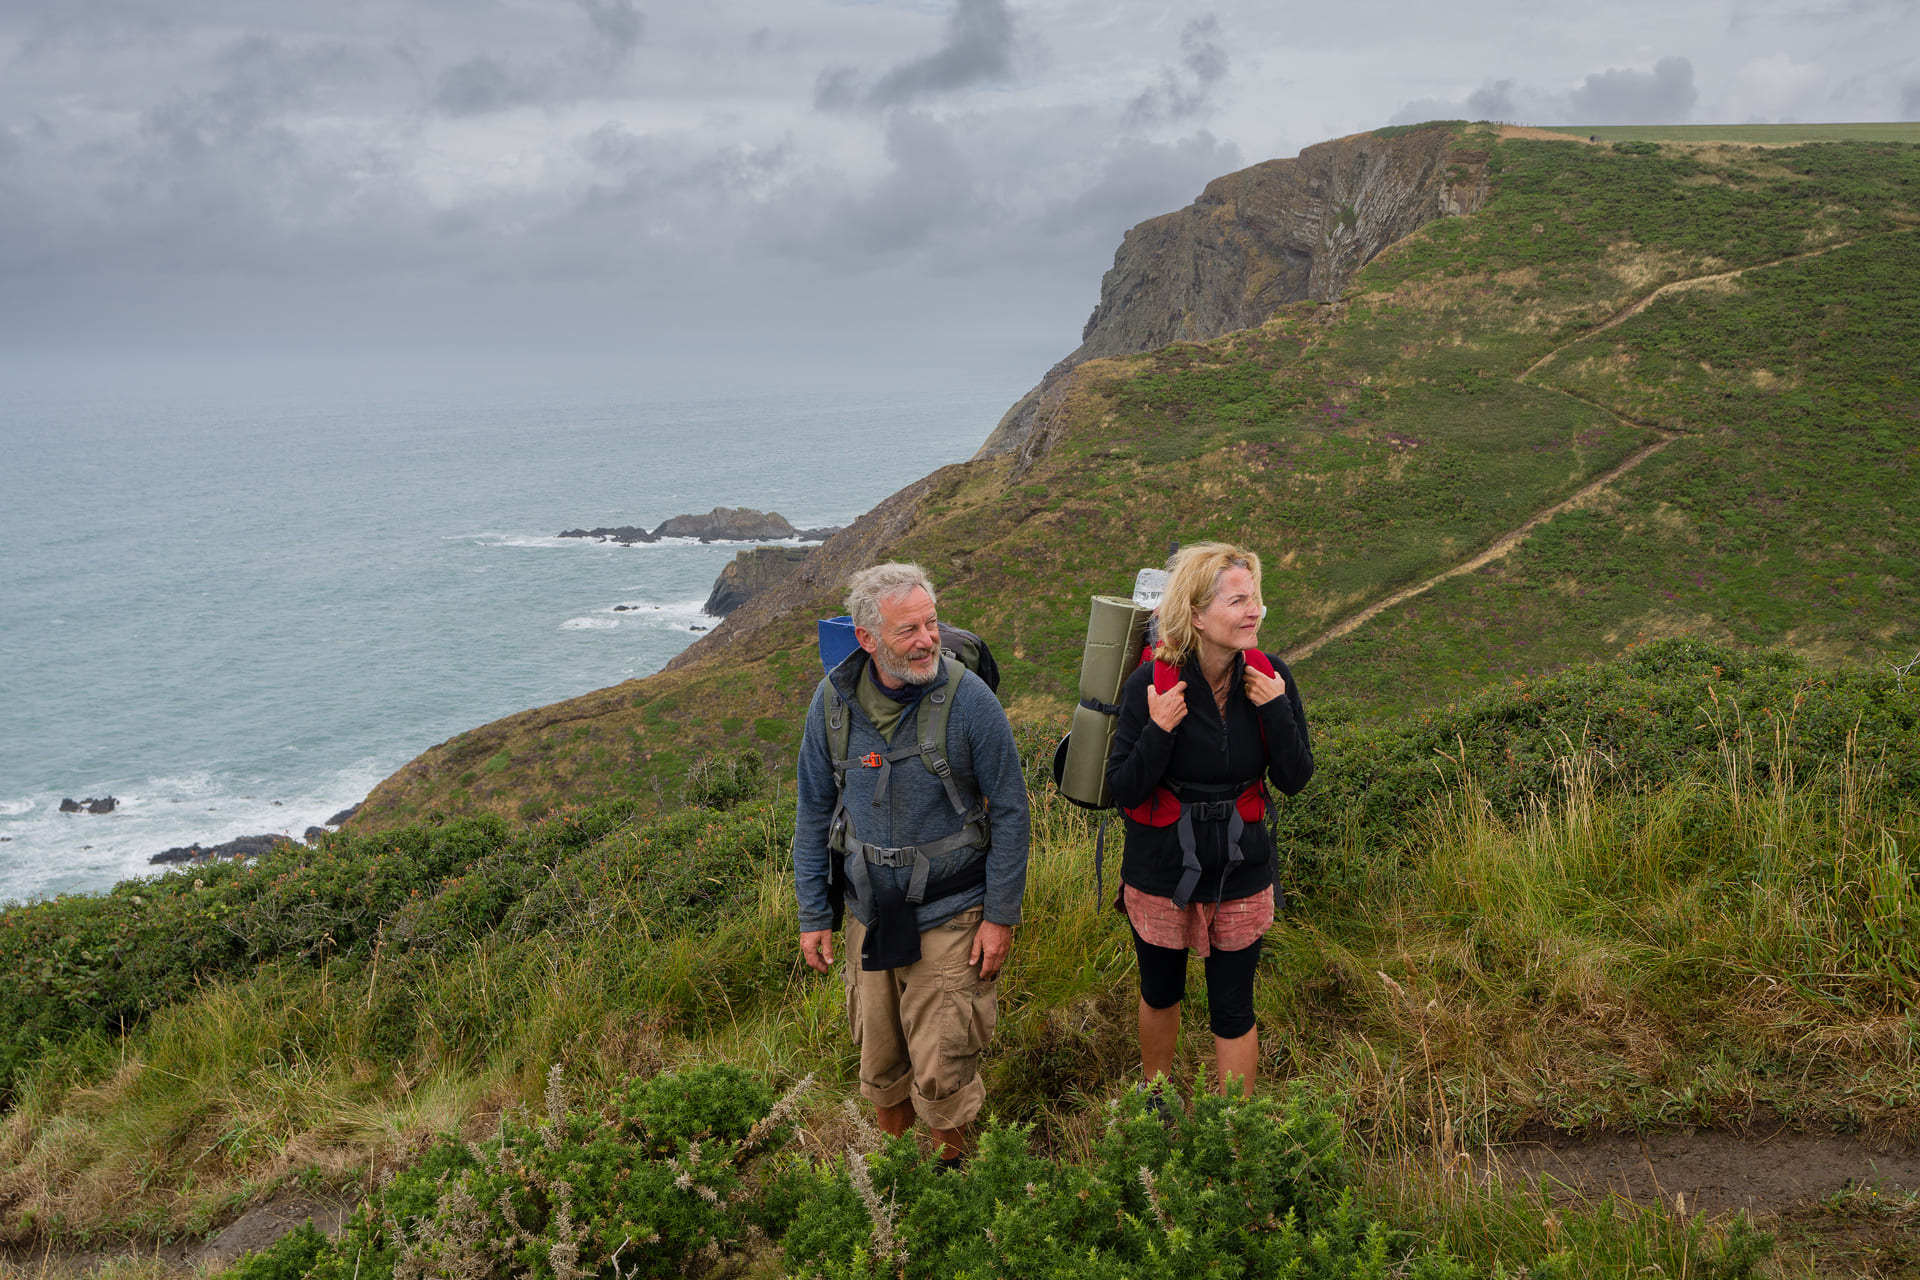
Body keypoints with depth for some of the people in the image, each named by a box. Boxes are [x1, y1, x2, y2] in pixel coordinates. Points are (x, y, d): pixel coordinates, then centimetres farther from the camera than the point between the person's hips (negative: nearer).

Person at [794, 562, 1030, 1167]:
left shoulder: (968, 699, -16)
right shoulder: (834, 700, -6)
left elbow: (1009, 811, -8)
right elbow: (814, 812, 5)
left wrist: (1001, 915, -8)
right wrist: (814, 914, 5)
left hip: (950, 916, -3)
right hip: (869, 915, 3)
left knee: (941, 1073, 1)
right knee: (879, 1063, 17)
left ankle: (952, 1173, 29)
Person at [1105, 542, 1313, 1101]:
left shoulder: (1269, 678, -11)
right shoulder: (1150, 684, -19)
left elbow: (1295, 779, -8)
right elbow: (1124, 791, -16)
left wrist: (1276, 711, -22)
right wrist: (1158, 731, -31)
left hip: (1241, 875, 1)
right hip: (1160, 875, -1)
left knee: (1233, 1009, 9)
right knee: (1161, 993, 21)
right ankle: (1153, 1096, 49)